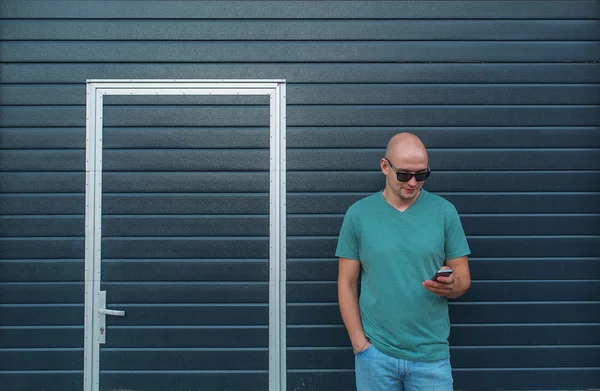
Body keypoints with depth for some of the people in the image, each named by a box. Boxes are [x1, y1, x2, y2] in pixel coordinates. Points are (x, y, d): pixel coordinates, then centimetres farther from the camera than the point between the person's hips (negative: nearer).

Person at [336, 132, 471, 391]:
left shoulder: (444, 212, -1)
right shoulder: (358, 214, -2)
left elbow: (463, 277, 3)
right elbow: (347, 284, 1)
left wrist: (451, 286, -19)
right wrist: (359, 343, -5)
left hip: (432, 355, 1)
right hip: (375, 353, 0)